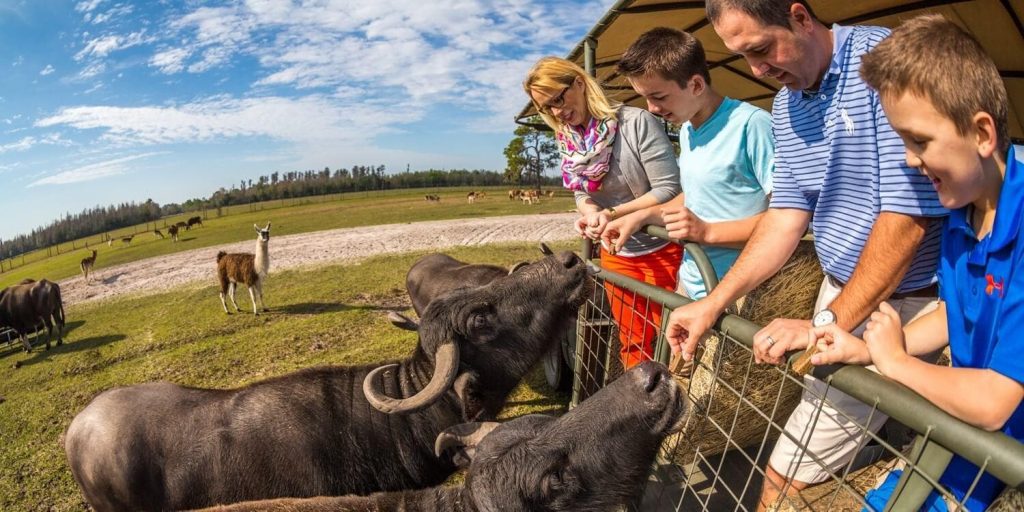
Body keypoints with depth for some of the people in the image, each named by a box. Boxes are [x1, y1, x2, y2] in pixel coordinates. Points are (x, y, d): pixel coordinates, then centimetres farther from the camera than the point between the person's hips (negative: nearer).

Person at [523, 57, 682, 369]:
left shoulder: (637, 122, -18)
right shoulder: (569, 143, 0)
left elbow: (668, 189, -18)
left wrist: (612, 213, -25)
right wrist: (590, 212, -16)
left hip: (661, 251, -5)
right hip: (616, 255, 5)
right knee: (632, 343, 17)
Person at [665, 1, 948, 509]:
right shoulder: (784, 107, 8)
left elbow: (908, 215, -19)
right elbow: (787, 215, 5)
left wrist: (827, 323, -18)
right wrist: (713, 303, -2)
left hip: (911, 300, -5)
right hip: (841, 292, 5)